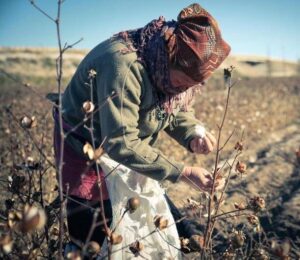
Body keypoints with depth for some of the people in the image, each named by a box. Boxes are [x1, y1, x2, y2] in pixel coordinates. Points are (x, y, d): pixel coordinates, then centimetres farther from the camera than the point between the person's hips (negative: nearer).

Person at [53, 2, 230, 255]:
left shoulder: (171, 67, -11)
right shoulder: (123, 64, -34)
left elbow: (177, 110, 4)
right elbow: (121, 145, -33)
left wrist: (194, 134, -19)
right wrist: (184, 172, -30)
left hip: (132, 161, 7)